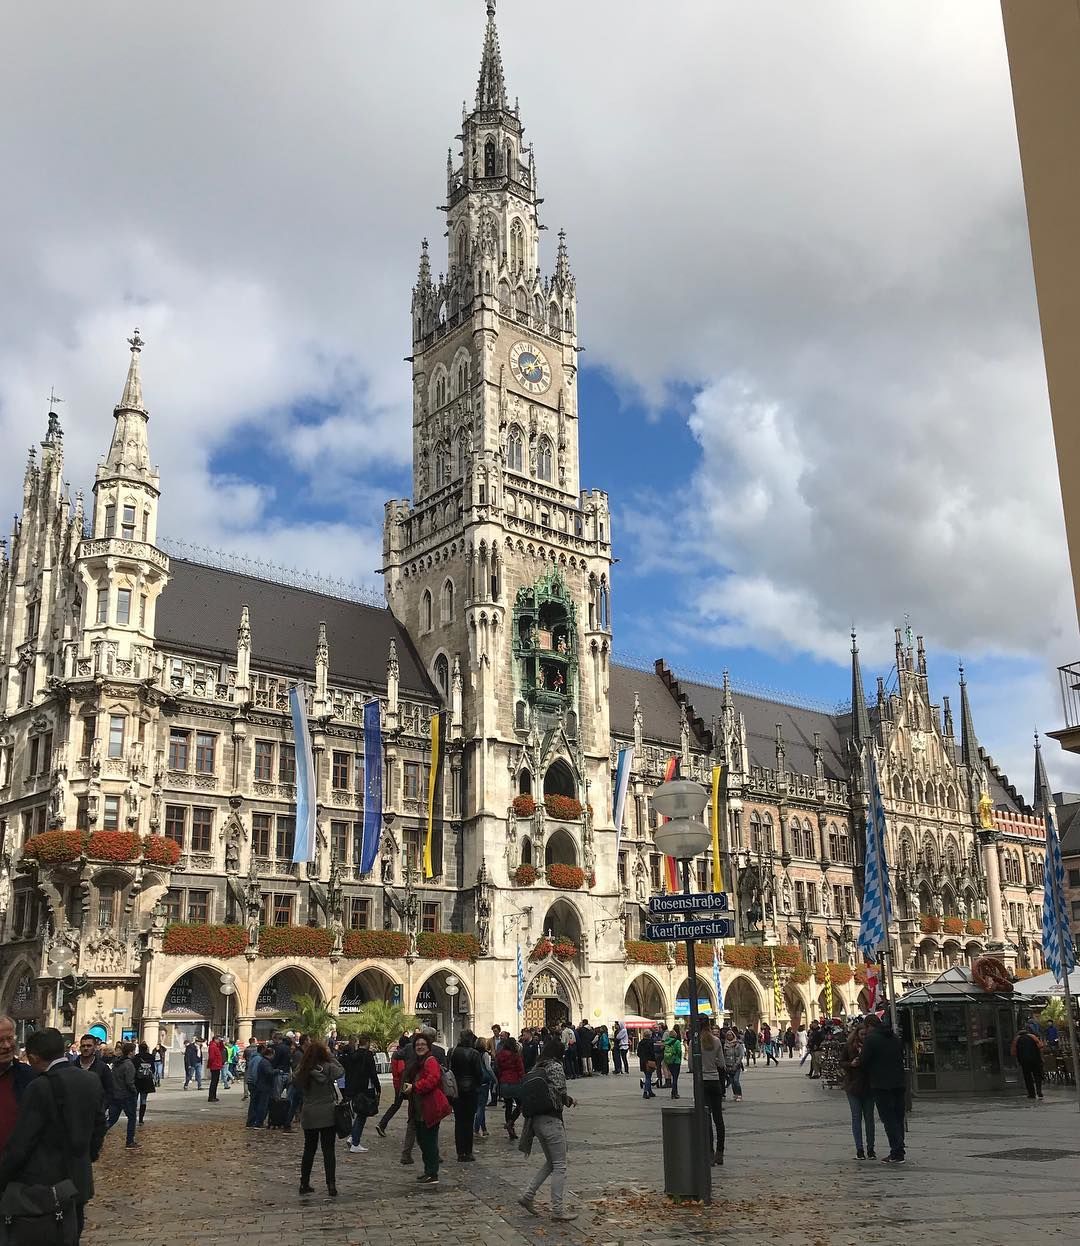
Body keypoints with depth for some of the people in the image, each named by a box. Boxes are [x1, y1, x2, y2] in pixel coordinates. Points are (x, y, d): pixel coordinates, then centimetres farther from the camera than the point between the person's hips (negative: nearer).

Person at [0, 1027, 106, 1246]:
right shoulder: (93, 1081, 2)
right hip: (79, 1184, 6)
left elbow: (19, 1144, -15)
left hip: (42, 1187, -6)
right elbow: (99, 1128, 10)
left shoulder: (40, 1088, -18)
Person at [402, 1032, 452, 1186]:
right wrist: (406, 1088, 7)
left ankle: (433, 1175, -1)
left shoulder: (430, 1061, -13)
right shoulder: (416, 1062, 17)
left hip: (430, 1108, -10)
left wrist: (414, 1087, -24)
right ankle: (428, 1171, 28)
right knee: (422, 1139, 16)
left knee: (429, 1141, -6)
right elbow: (410, 1081, 28)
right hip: (419, 1109, 10)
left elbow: (432, 1080, -28)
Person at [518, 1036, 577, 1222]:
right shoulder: (555, 1067, -12)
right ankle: (557, 1210, 5)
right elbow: (559, 1093, -20)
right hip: (551, 1121, -8)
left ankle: (528, 1195, 16)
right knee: (559, 1166, 2)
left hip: (536, 1121, 8)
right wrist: (569, 1101, 1)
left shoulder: (537, 1068, 12)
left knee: (550, 1163, 21)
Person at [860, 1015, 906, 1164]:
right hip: (898, 1083, 7)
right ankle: (899, 1150, 17)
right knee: (898, 1117, 13)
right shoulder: (895, 1037, 13)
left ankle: (896, 1153, -7)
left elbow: (864, 1061, -10)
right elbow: (901, 1057, 18)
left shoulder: (870, 1038, -9)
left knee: (888, 1118, -4)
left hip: (881, 1085, -7)